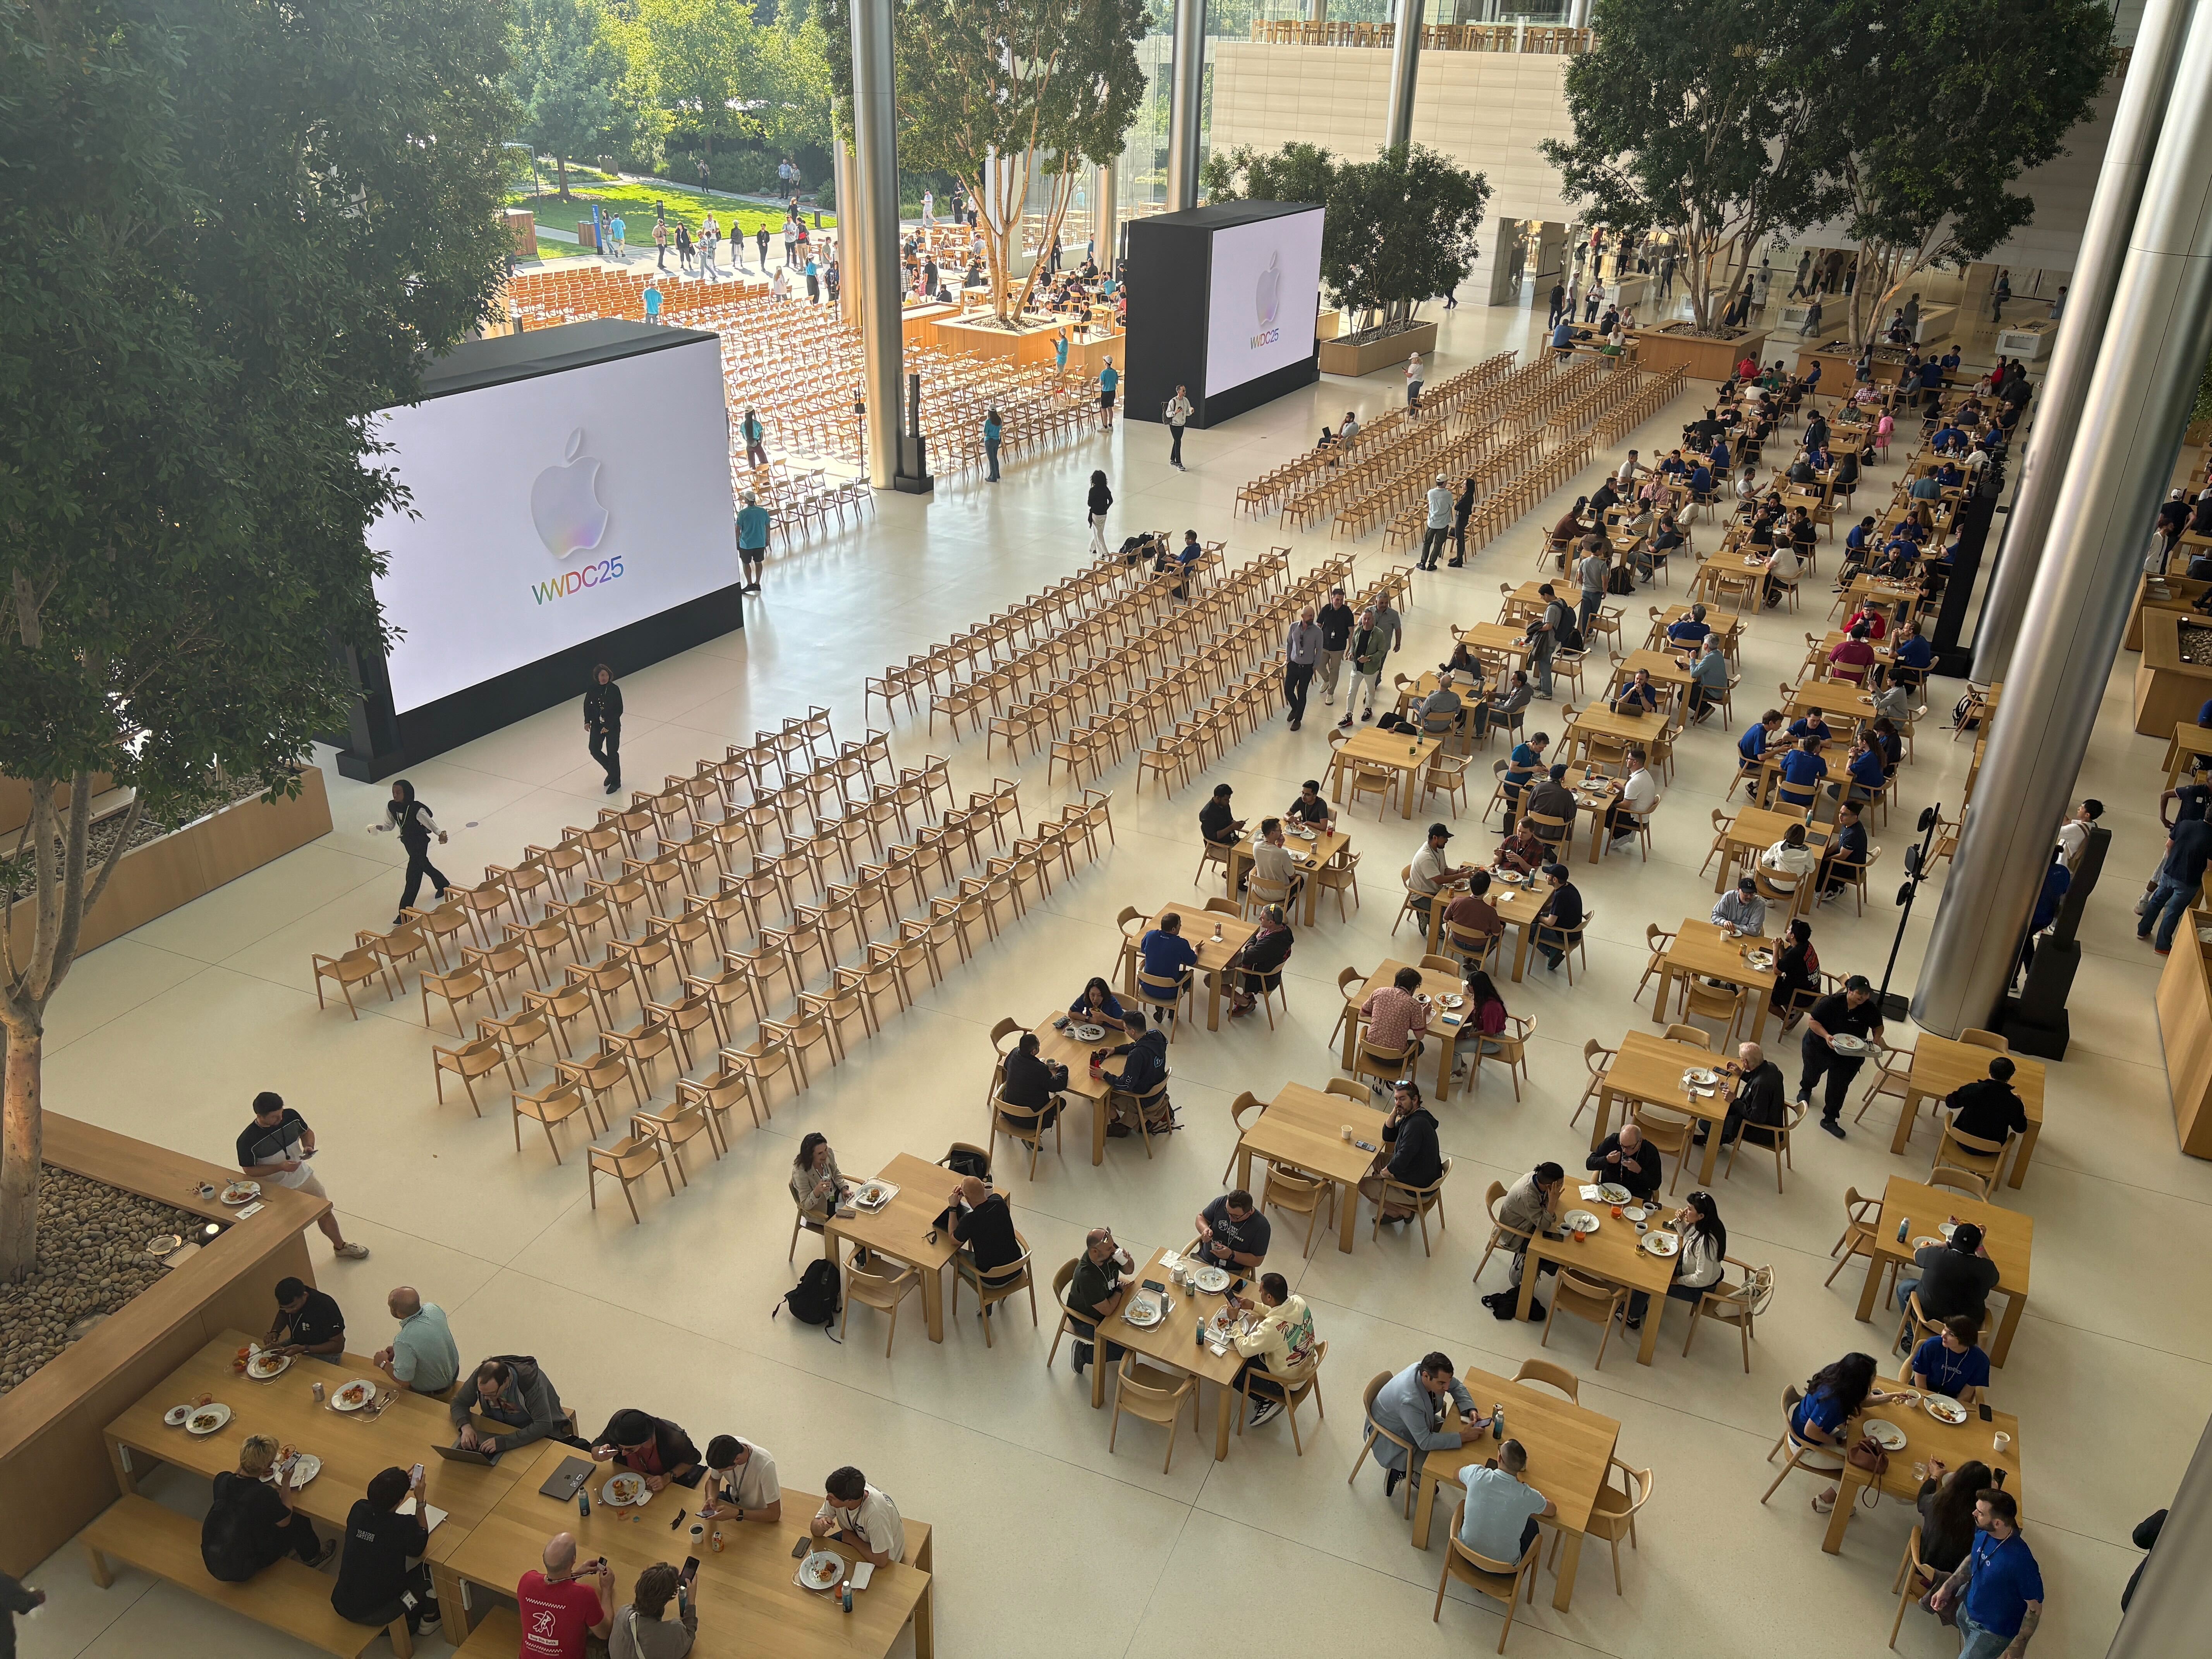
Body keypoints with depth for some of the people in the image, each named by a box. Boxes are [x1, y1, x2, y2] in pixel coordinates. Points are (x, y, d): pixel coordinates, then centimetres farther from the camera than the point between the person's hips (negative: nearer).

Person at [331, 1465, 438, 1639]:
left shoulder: (358, 1510, -13)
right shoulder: (404, 1526, -27)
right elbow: (420, 1546, -3)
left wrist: (399, 1484, 14)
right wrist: (419, 1500, -3)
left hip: (342, 1607, 5)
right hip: (376, 1615, -5)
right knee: (429, 1571, 15)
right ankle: (429, 1619, 36)